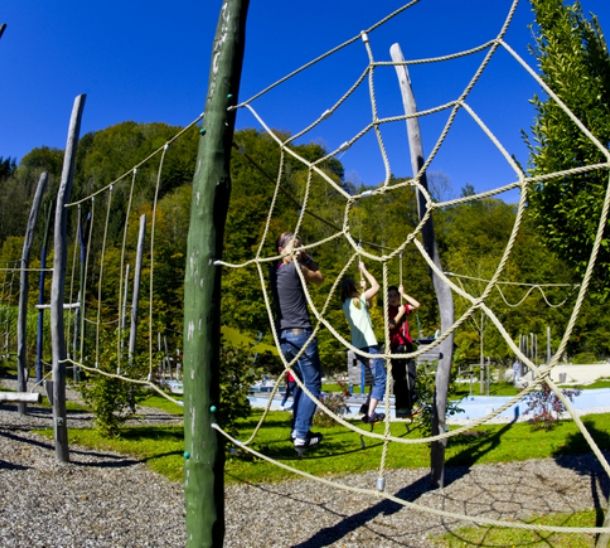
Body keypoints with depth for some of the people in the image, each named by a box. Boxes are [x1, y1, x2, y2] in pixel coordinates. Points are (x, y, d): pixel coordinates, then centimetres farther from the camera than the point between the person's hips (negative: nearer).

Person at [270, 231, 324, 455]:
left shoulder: (275, 271, 13)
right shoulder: (295, 267, -9)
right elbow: (319, 277, 7)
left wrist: (302, 256, 14)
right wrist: (304, 258, 7)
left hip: (283, 335, 8)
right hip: (300, 333, -8)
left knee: (302, 382, 21)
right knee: (312, 383, -2)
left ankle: (297, 430, 23)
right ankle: (301, 436, -7)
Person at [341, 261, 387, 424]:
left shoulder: (347, 304, 15)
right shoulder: (358, 300, -6)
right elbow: (376, 286, 0)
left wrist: (364, 287, 25)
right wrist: (364, 269, 8)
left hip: (358, 347, 8)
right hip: (368, 346, -8)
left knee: (377, 377, 21)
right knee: (380, 379, -5)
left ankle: (367, 407, 17)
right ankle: (370, 414, -13)